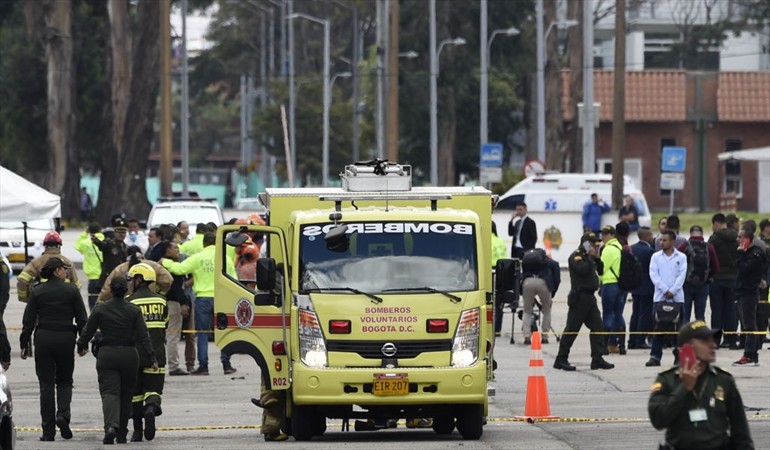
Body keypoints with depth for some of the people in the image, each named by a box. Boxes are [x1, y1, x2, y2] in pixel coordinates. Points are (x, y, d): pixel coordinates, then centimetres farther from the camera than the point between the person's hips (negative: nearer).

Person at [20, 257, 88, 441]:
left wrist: (25, 344, 7)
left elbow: (28, 321, 0)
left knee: (46, 384, 4)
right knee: (64, 381, 14)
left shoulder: (37, 291, 1)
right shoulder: (72, 290, -2)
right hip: (65, 338, -1)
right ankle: (63, 415, -12)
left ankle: (48, 430, 1)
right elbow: (82, 319, -1)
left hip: (43, 338, 1)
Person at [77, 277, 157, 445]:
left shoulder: (100, 309, -3)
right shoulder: (134, 311, -3)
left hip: (107, 355, -1)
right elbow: (143, 336, -6)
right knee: (125, 395, 14)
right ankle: (122, 435, 21)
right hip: (129, 355, 1)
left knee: (109, 392, -6)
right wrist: (152, 357, -2)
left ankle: (111, 426, -33)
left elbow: (87, 332, 5)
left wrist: (81, 346, 24)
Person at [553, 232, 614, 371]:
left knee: (598, 327, 5)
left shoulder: (588, 257, 20)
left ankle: (597, 359, 6)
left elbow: (600, 271, 19)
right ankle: (561, 360, -2)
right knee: (572, 329, -6)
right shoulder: (576, 256, -8)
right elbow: (582, 269, -25)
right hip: (579, 296, -9)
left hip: (589, 297, 9)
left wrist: (597, 258, 6)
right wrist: (591, 258, -14)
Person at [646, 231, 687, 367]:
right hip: (660, 297, 1)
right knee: (659, 328, -2)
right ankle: (655, 357, -1)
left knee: (677, 327, 1)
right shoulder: (656, 257, 8)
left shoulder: (681, 257, 4)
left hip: (677, 297, -1)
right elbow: (654, 275, -1)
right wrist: (665, 290, -12)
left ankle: (679, 355, 8)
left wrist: (672, 291, -13)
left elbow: (682, 275, -2)